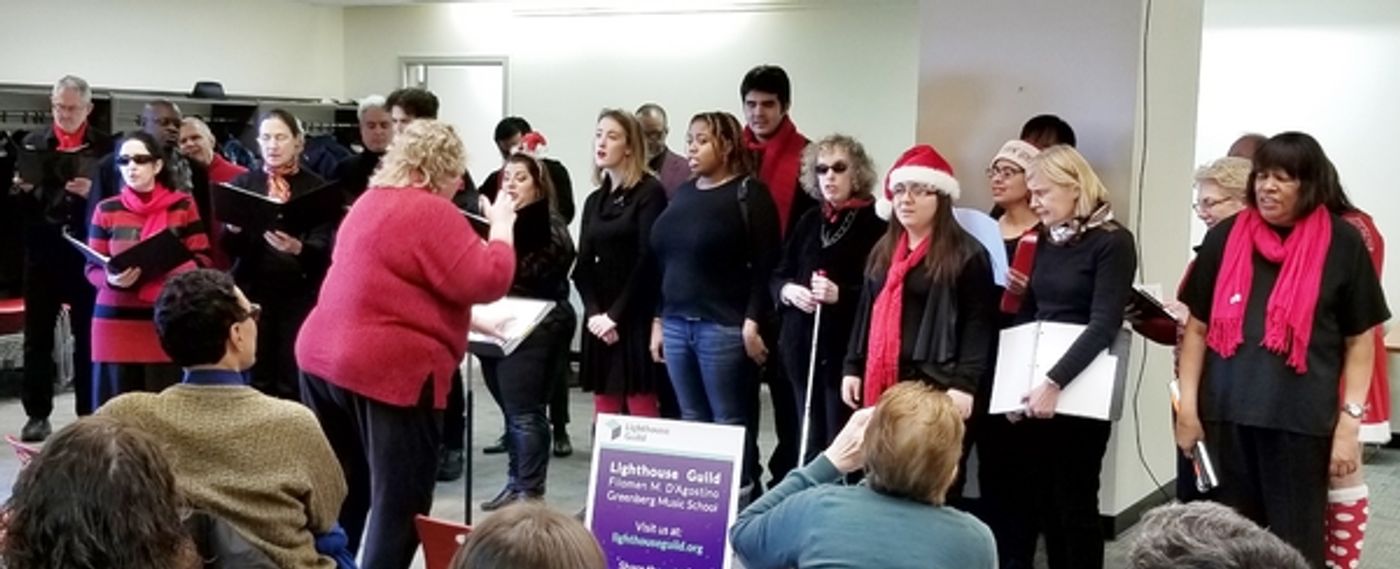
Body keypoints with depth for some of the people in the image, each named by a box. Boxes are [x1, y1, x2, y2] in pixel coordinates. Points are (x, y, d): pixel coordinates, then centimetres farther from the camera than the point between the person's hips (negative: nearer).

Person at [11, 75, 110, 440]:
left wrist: (92, 192, -21)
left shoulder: (106, 147, 2)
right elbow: (19, 204, 8)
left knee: (89, 335, 4)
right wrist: (22, 189, -13)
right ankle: (37, 414, 14)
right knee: (38, 336, 6)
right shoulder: (32, 143, 8)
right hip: (43, 251, 2)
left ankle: (88, 413, 12)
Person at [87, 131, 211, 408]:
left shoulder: (183, 206, 4)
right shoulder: (106, 210, 8)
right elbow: (92, 269, 8)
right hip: (116, 323, 1)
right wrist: (112, 279, -15)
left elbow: (201, 261, 1)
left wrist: (168, 271, -19)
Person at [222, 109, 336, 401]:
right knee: (255, 382, -1)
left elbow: (324, 249, -7)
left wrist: (297, 248, -28)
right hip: (253, 292, 2)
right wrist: (234, 230, -20)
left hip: (300, 295, -1)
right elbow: (231, 250, 2)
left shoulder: (316, 187, 1)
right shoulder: (243, 183, 7)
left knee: (293, 383, -4)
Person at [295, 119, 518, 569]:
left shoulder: (371, 202, 18)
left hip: (323, 358, 9)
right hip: (390, 371, -9)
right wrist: (502, 227, -2)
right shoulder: (432, 212, -12)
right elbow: (486, 282, -18)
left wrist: (477, 323, 26)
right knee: (400, 505, 0)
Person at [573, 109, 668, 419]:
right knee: (605, 411, 6)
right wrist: (594, 313, -7)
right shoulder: (594, 200, 16)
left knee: (641, 410, -6)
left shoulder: (650, 193, -4)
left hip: (636, 318, -6)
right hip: (600, 320, 6)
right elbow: (583, 265, 9)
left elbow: (648, 260, -12)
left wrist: (616, 315, -13)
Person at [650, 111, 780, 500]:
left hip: (724, 327, -6)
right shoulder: (683, 194, 16)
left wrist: (753, 322, -16)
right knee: (692, 421, 10)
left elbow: (765, 265, -10)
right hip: (676, 324, 6)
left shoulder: (749, 193, -3)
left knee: (729, 422, -3)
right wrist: (658, 320, 13)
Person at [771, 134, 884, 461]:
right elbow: (778, 275, 15)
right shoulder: (810, 220, 13)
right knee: (810, 440, 13)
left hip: (849, 349, -6)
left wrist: (840, 294, -24)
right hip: (803, 343, 6)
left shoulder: (875, 222, -7)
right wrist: (788, 290, -6)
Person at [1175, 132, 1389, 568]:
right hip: (1227, 413, 3)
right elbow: (1197, 327, 10)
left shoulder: (1342, 243, 0)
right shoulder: (1225, 237, 6)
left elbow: (1360, 340, 2)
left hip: (1302, 419, -2)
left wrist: (1349, 420, -5)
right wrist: (1188, 405, 4)